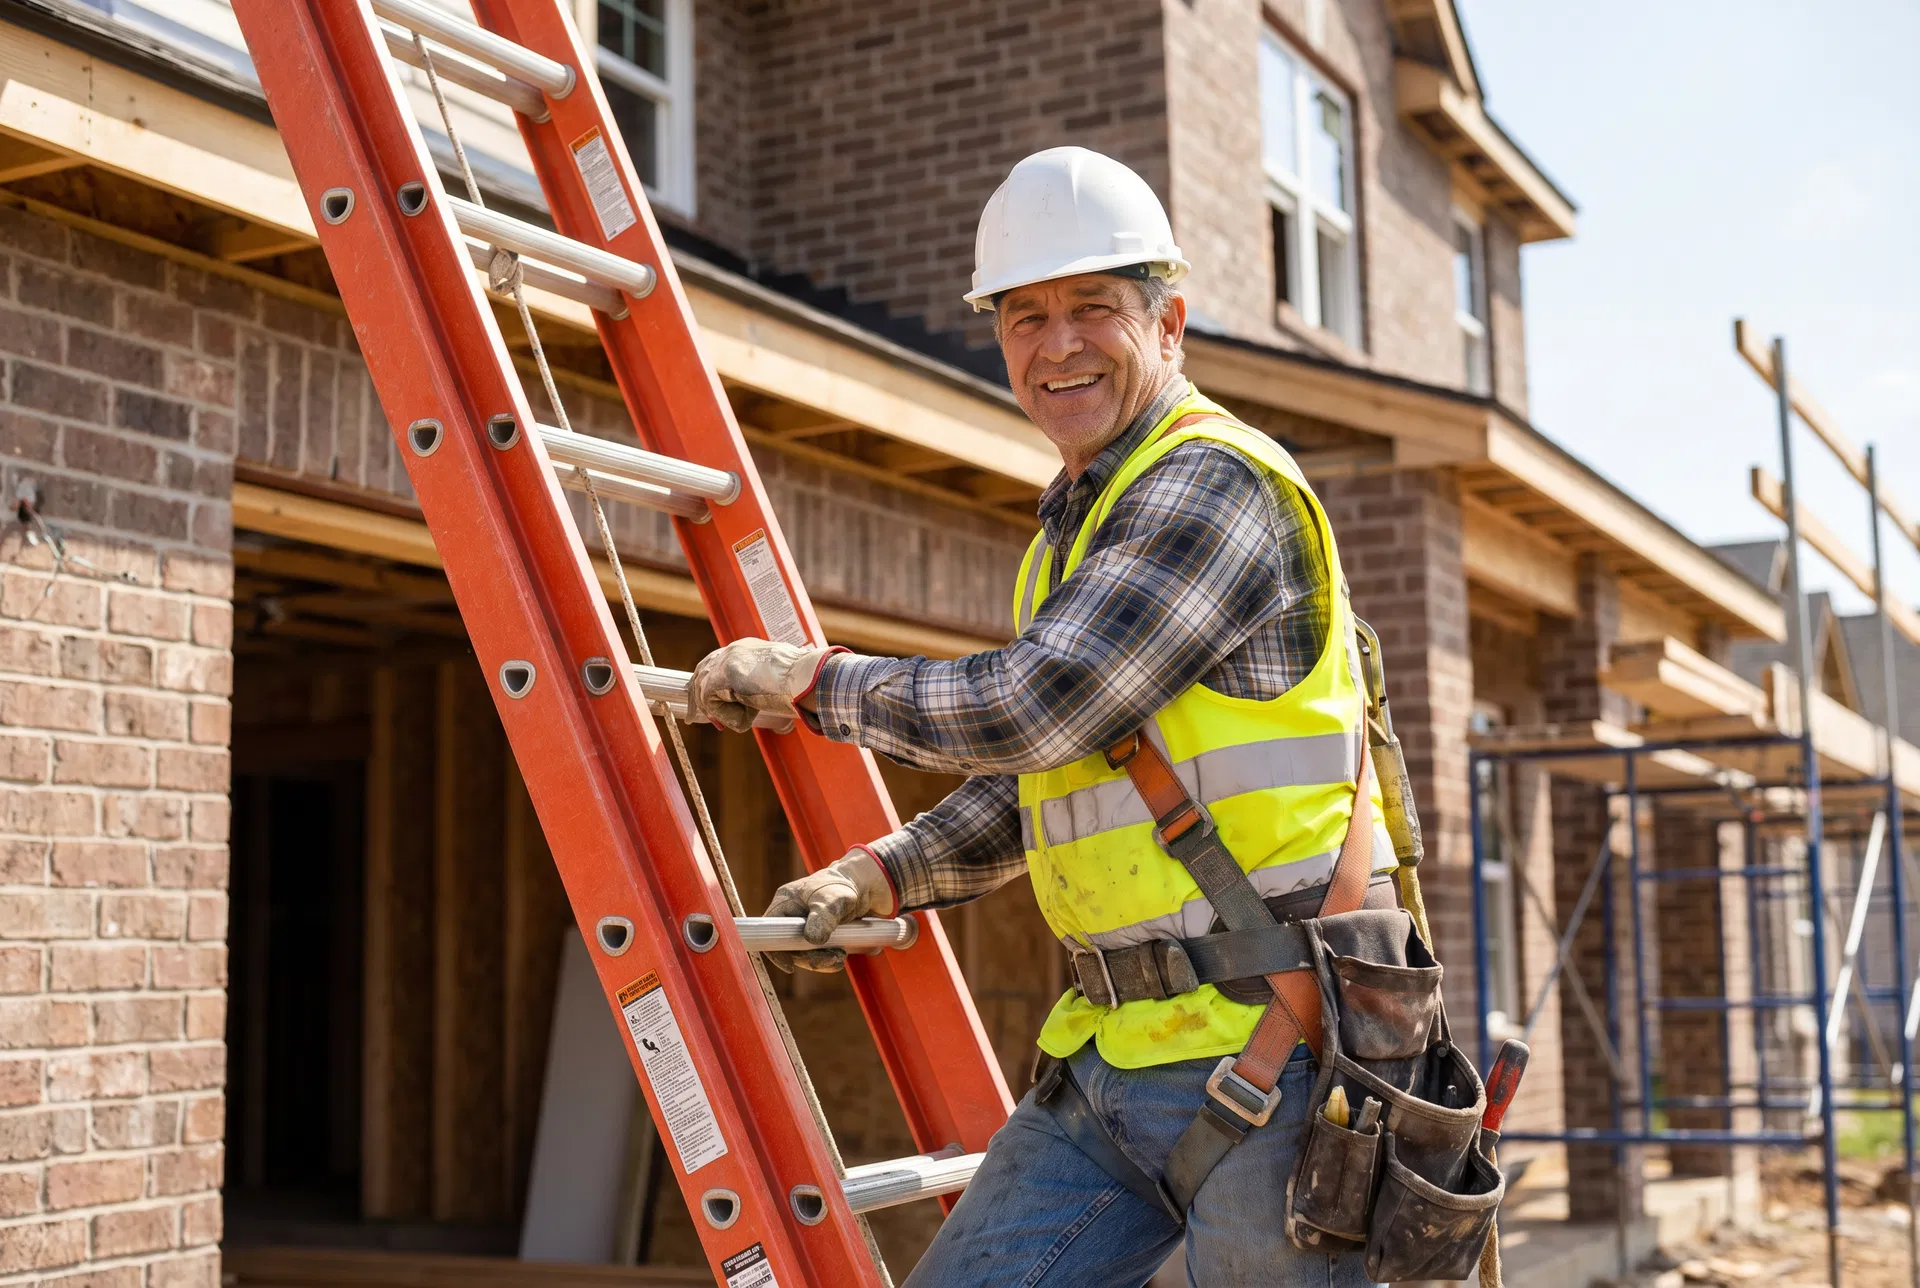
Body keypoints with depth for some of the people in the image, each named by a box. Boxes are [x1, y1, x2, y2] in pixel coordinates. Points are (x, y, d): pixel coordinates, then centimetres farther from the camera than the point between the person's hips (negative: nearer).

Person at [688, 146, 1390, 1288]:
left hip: (1262, 1043, -8)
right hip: (1110, 1052, 9)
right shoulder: (1073, 526, 18)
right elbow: (1031, 780, 23)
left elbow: (1029, 710, -21)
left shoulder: (1219, 483, -12)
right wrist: (882, 875, 8)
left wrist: (809, 680, -8)